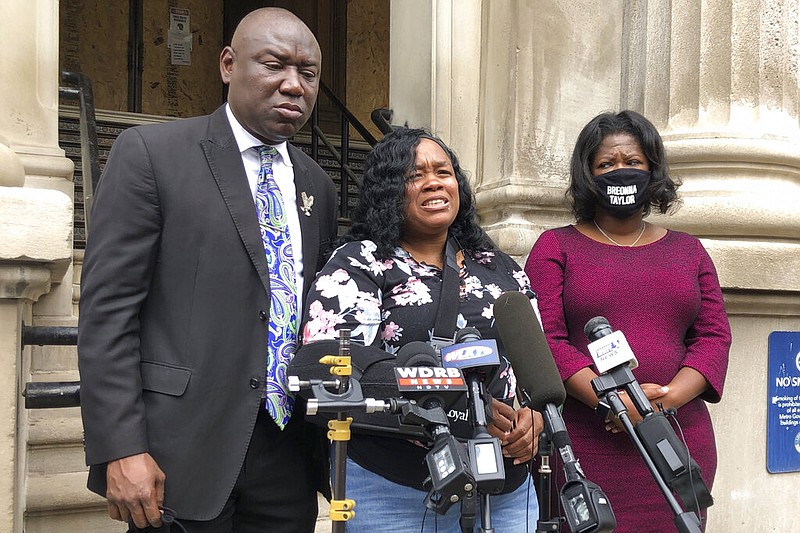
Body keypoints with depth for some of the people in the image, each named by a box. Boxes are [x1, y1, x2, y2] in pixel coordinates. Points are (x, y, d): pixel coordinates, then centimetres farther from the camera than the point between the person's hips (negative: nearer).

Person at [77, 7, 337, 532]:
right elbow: (107, 307, -9)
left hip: (288, 459, 5)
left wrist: (331, 439, 13)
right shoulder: (150, 153, -4)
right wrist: (120, 448, -15)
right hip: (181, 452, -5)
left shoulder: (317, 187, 12)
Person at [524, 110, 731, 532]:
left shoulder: (688, 250, 17)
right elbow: (545, 337, -4)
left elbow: (714, 336, 8)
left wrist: (668, 398, -10)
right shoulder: (556, 247, 7)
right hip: (583, 445, -2)